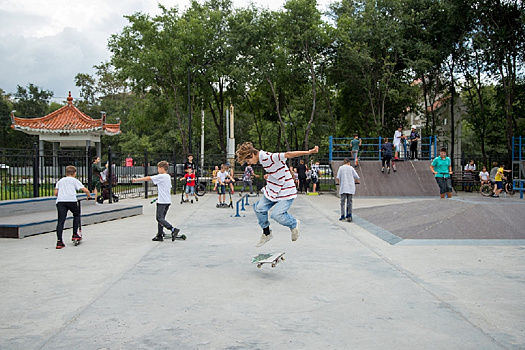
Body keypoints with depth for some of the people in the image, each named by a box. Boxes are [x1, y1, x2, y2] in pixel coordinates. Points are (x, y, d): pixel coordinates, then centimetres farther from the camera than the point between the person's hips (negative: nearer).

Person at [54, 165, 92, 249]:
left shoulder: (60, 181, 28)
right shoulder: (74, 180, 18)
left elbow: (56, 193, 21)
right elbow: (85, 190, 8)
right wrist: (89, 197, 25)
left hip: (60, 201, 3)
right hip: (71, 200, -2)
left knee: (60, 221, -1)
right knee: (77, 215, 23)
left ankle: (59, 241, -9)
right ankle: (75, 234, 18)